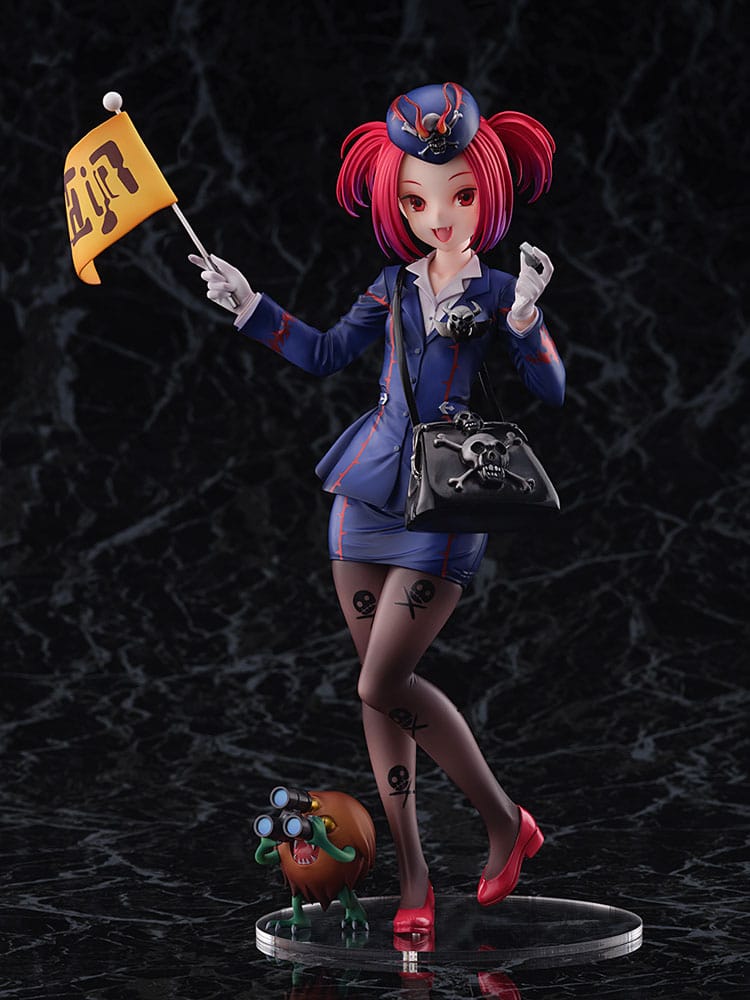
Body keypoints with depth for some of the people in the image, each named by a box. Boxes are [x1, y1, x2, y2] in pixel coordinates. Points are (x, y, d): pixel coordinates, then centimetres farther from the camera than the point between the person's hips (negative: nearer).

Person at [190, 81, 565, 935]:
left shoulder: (501, 292, -2)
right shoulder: (392, 288, 9)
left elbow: (551, 393, -9)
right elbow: (325, 353, 19)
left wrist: (525, 321, -24)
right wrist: (249, 306, 13)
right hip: (368, 495, 5)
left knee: (383, 686, -11)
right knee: (379, 688, 5)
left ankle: (505, 822, 8)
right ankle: (413, 878, 13)